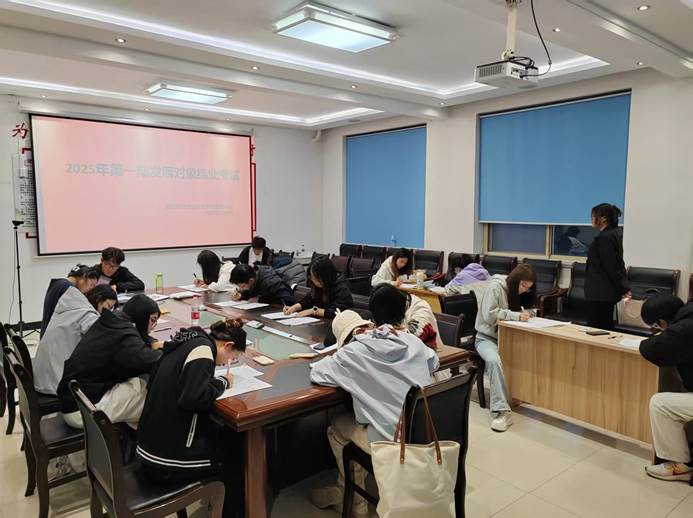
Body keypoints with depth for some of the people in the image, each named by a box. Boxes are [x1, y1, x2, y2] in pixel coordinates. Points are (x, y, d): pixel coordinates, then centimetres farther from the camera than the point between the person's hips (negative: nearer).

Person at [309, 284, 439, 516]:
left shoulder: (358, 350, -14)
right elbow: (434, 362, 22)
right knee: (354, 419, 29)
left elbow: (316, 373, -9)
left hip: (393, 442, -5)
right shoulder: (415, 343, 0)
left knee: (337, 427, 22)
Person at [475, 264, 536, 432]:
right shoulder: (495, 287, -13)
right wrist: (516, 316, -21)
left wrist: (523, 313, -3)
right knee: (494, 360, -37)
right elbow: (489, 315, -20)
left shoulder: (516, 292, 10)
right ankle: (501, 411, -38)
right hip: (487, 337, -6)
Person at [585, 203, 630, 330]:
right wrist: (624, 288, 19)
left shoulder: (604, 237, -18)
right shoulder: (615, 234, 13)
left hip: (600, 293, -11)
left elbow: (611, 267, -18)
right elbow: (618, 264, 17)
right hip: (607, 292, 11)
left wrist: (623, 289, -12)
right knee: (606, 328, 17)